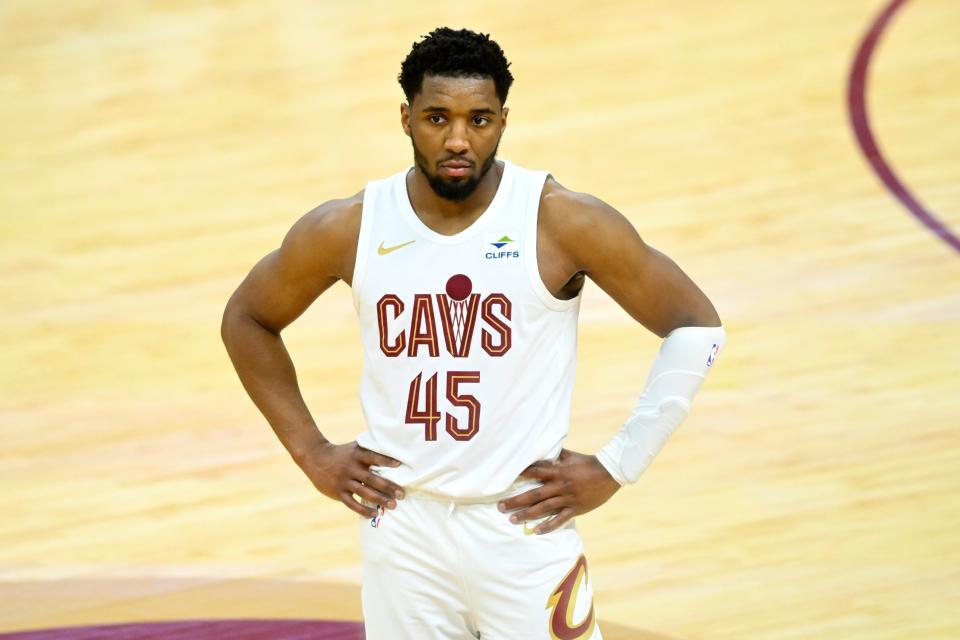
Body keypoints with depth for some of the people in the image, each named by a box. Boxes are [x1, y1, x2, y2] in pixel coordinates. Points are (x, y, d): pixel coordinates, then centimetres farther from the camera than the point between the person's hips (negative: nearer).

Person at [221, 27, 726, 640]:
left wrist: (615, 469, -6)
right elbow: (247, 319, 15)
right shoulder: (349, 228, -3)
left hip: (527, 526, -2)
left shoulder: (563, 221, -10)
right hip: (402, 530, 3)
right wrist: (310, 451, 7)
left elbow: (696, 326, -4)